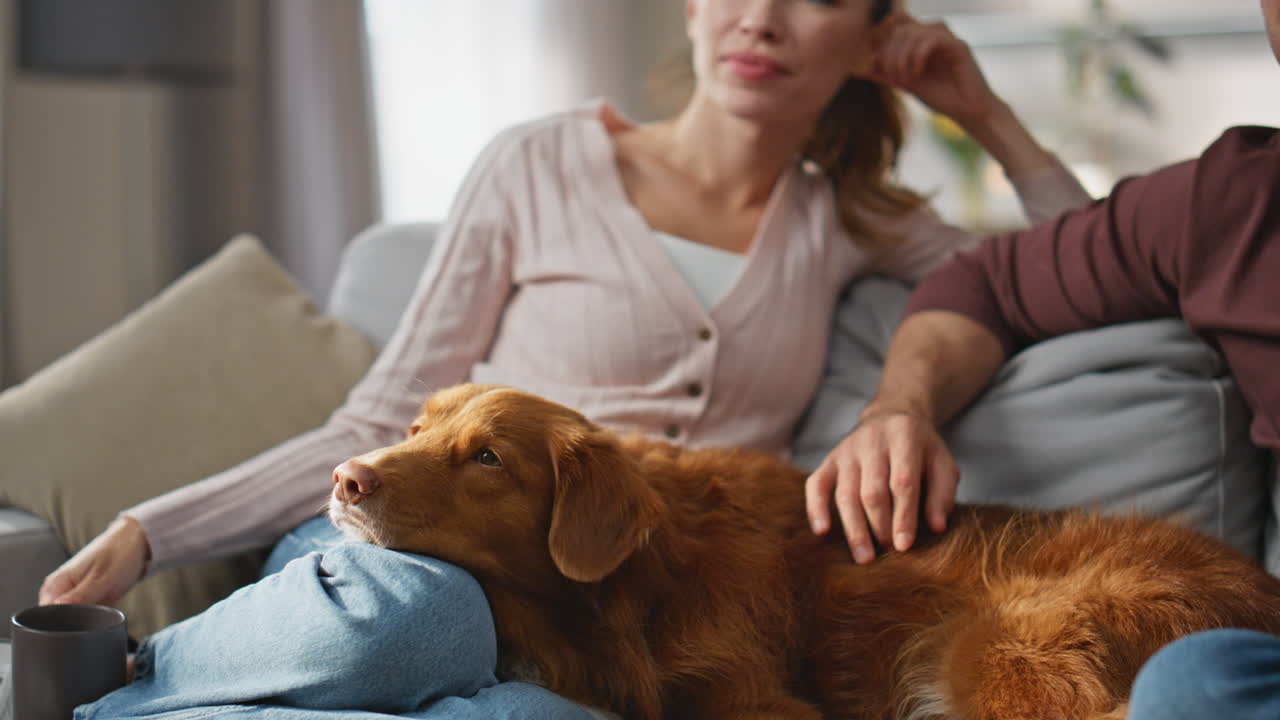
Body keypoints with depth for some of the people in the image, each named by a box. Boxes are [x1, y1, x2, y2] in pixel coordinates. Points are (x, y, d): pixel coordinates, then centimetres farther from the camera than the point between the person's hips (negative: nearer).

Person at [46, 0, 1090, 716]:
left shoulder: (839, 221, 16)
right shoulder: (540, 168, 6)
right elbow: (380, 428, 6)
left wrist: (988, 116, 12)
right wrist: (145, 534, -4)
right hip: (452, 558, -2)